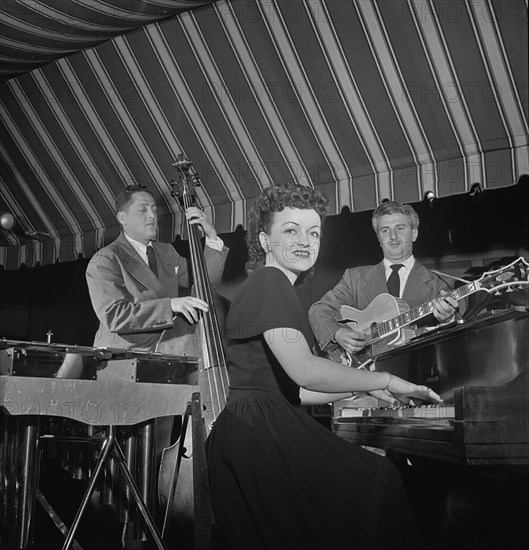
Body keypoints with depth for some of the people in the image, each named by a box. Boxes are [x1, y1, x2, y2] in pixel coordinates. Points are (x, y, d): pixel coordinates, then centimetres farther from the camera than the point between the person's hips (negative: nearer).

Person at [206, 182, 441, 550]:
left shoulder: (274, 287, 23)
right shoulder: (269, 281, -8)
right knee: (377, 479, -13)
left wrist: (361, 390, 19)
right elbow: (303, 368, -22)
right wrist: (384, 380, -11)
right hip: (258, 430, -10)